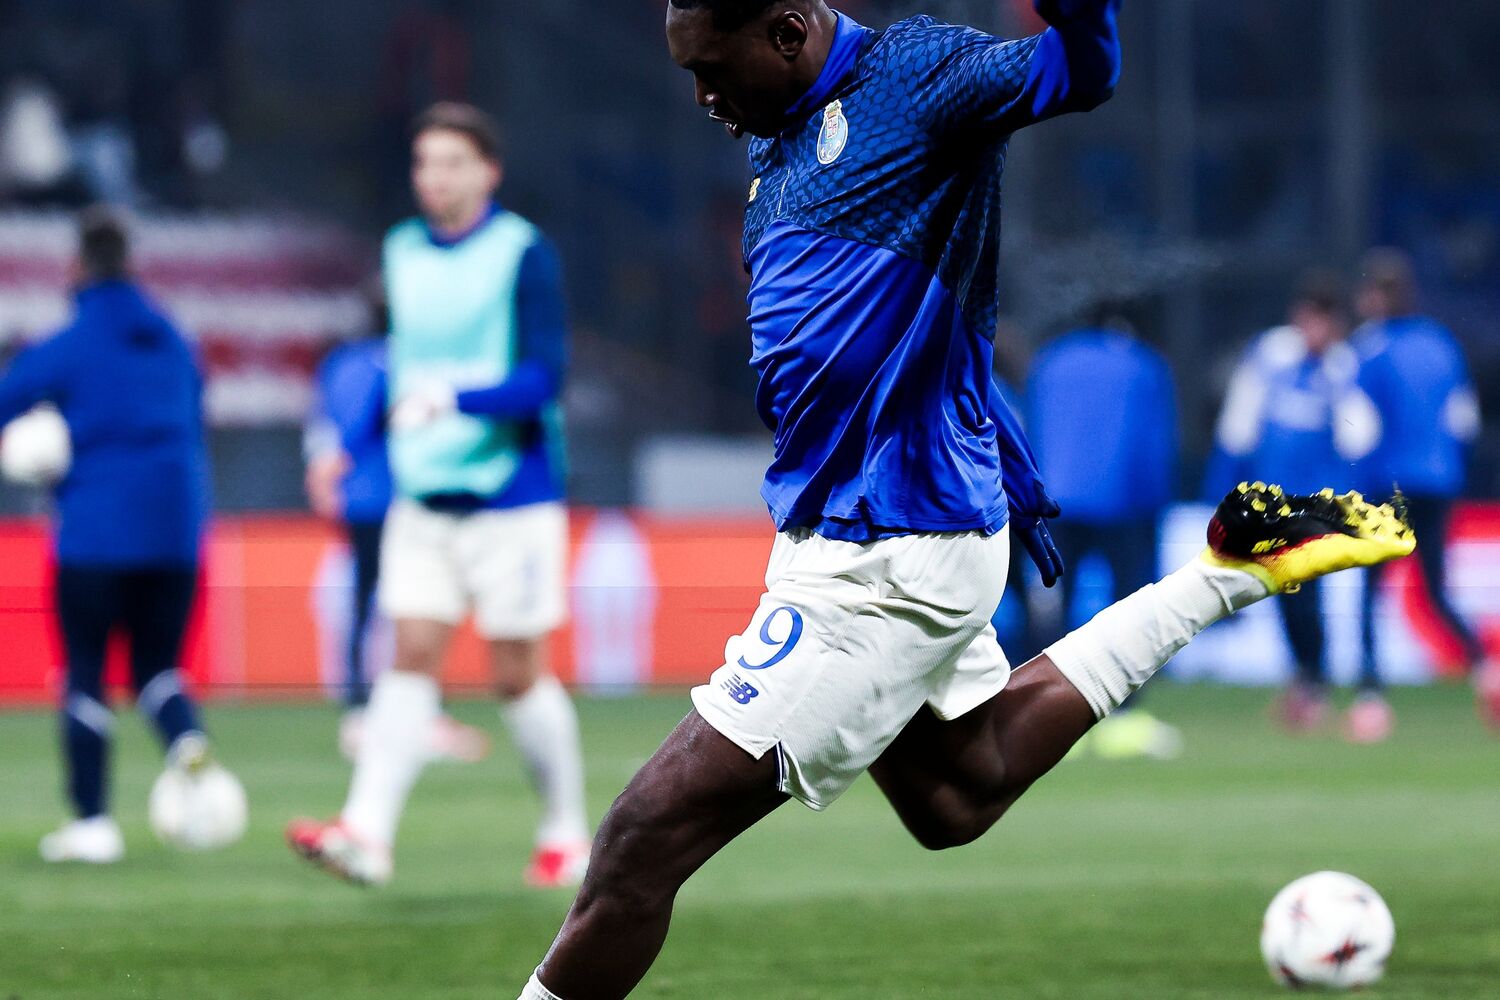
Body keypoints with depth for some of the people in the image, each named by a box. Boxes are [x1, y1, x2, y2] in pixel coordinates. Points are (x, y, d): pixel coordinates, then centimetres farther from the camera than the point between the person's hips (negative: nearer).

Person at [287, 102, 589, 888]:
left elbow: (544, 377, -16)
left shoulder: (523, 254, -9)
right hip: (422, 498, 5)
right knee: (411, 657, -6)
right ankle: (367, 833, -16)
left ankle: (565, 831, 18)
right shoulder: (402, 252, 10)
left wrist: (452, 401, -28)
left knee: (518, 674, 1)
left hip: (511, 498, -5)